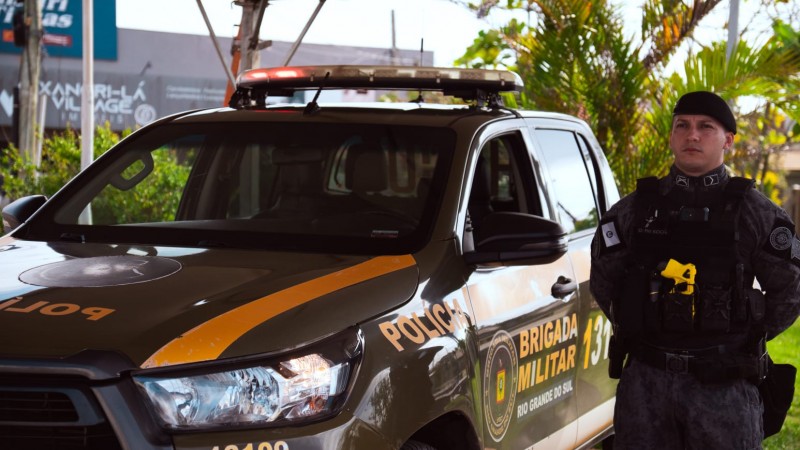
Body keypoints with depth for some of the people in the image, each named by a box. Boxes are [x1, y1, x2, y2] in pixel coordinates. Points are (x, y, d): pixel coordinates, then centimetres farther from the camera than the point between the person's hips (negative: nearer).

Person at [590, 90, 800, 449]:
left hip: (723, 385, -2)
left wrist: (747, 339, 6)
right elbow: (602, 280, 17)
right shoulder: (634, 209, 5)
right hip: (645, 380, 2)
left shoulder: (754, 213, 0)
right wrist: (636, 329, 12)